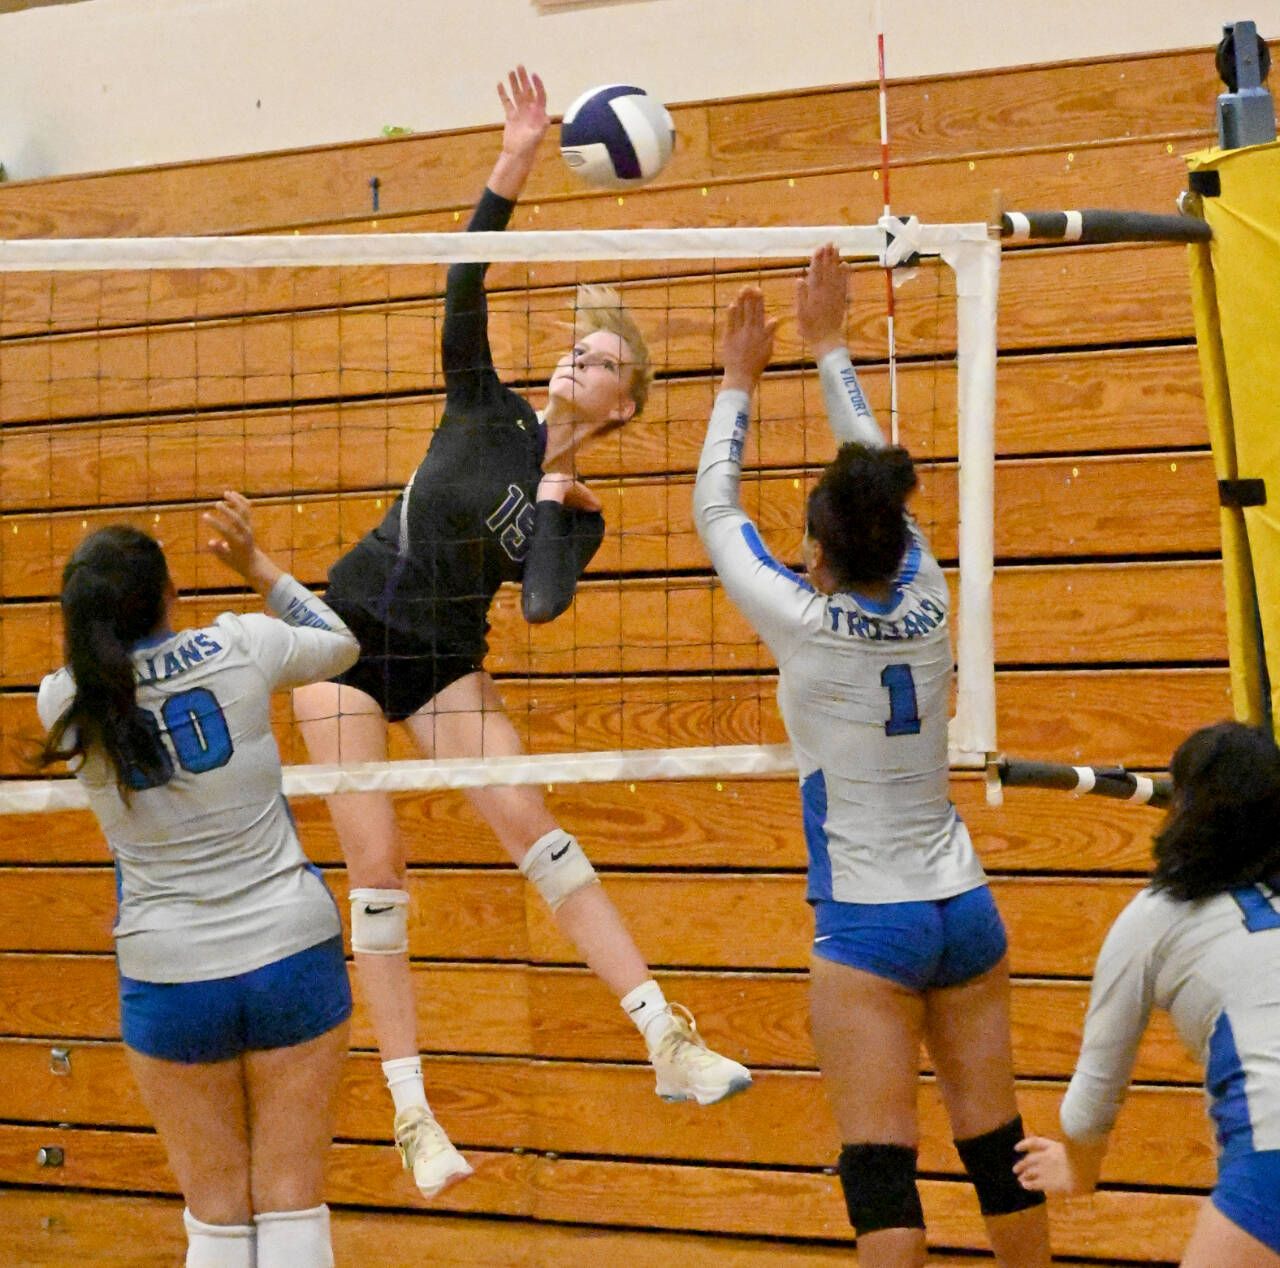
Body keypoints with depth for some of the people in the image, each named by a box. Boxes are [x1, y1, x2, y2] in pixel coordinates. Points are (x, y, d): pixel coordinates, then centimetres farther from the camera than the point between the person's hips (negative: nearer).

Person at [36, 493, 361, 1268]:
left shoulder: (64, 703, -6)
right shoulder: (238, 648, -9)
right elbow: (341, 645, 12)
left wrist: (106, 598, 22)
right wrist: (255, 564, 18)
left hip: (168, 979, 1)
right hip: (292, 953, -1)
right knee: (292, 1202, 4)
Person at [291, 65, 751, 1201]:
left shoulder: (576, 512, 1)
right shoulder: (485, 413, 0)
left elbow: (544, 603, -18)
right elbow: (464, 288, -12)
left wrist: (550, 496, -12)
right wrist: (515, 162, -20)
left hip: (444, 663, 1)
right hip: (349, 632, -1)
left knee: (532, 825, -13)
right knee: (377, 868, -5)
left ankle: (669, 1042, -15)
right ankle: (411, 1111, -2)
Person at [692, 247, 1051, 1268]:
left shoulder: (807, 624, -13)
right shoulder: (927, 603, -1)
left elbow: (715, 508, 2)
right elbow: (880, 482, 15)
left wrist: (740, 381, 13)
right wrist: (829, 348, 24)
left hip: (867, 924, -5)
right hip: (963, 906, 5)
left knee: (881, 1166, -6)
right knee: (997, 1146, 12)